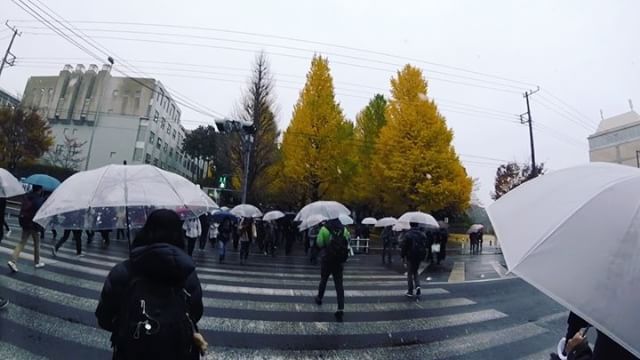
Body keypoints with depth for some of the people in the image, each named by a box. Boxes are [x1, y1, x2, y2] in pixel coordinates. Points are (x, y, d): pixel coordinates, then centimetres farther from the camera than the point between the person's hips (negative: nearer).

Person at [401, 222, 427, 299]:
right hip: (419, 257, 4)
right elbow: (425, 246, 6)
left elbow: (404, 246, -10)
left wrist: (403, 256, 0)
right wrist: (423, 256, 13)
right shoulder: (423, 234, 2)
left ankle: (410, 291, 11)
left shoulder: (408, 234, -13)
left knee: (410, 273, 7)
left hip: (410, 257, -4)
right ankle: (417, 285, -1)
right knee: (415, 272, 21)